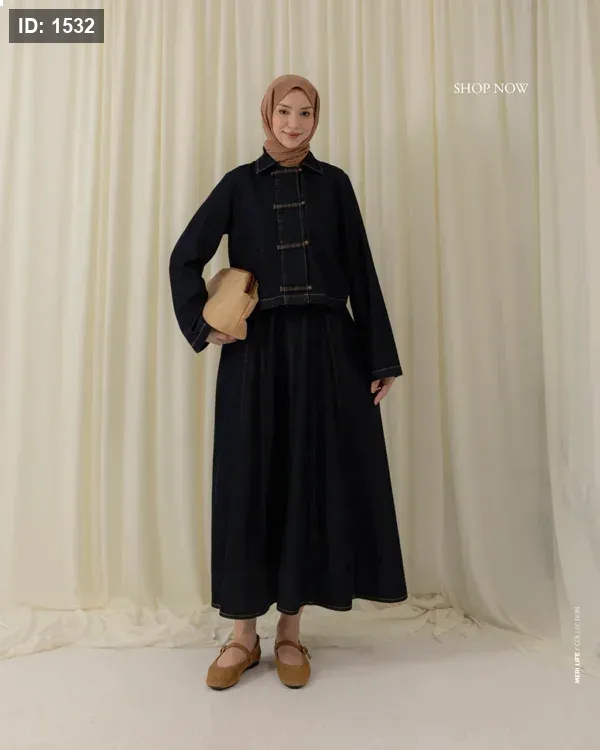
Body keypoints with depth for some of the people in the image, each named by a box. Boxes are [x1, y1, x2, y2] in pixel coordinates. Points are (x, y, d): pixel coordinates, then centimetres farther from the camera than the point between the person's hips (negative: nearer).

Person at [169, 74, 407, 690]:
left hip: (326, 351, 1)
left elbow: (361, 273, 6)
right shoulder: (240, 183, 8)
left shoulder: (334, 183, 10)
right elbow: (185, 257, 9)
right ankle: (243, 634, 20)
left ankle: (290, 630, 22)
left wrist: (381, 358, 1)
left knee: (314, 478, 3)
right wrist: (201, 327, -3)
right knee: (248, 482, 2)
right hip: (256, 353, 0)